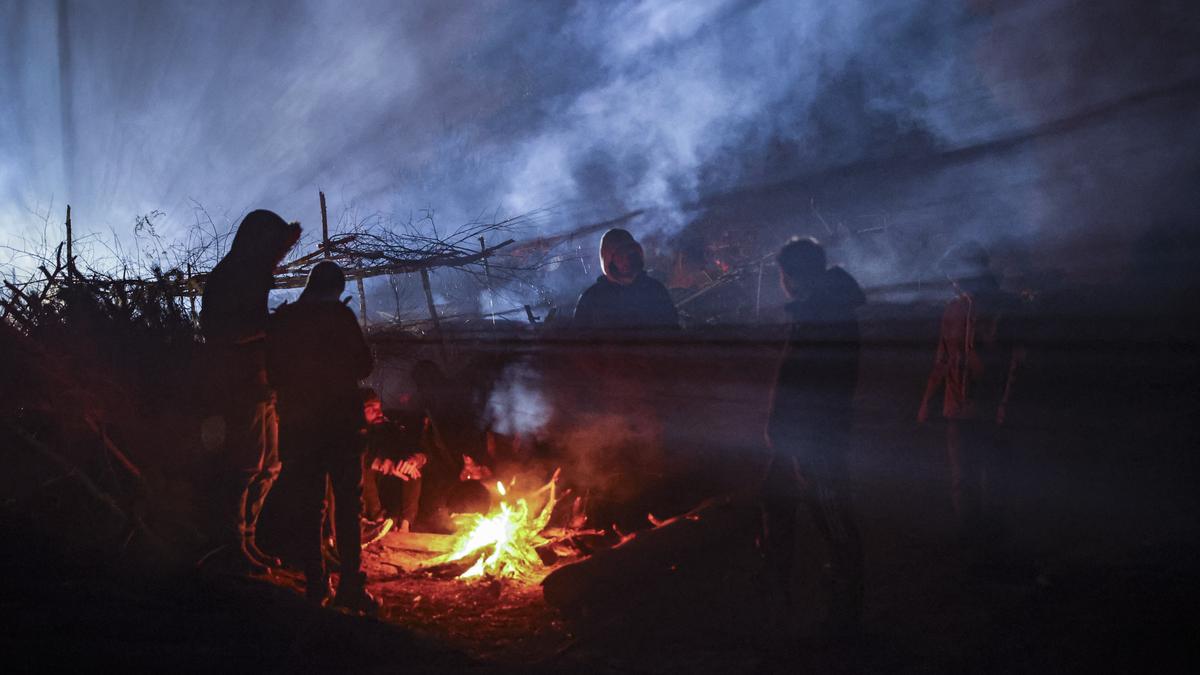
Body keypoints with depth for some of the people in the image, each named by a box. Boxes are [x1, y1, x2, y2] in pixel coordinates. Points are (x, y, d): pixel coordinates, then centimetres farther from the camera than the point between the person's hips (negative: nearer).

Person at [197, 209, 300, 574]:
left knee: (266, 468, 12)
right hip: (236, 389, -10)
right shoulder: (226, 276, -9)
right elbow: (219, 330, -22)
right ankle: (231, 547, -3)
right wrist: (268, 325, -20)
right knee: (243, 467, -10)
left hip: (258, 388, 10)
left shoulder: (251, 275, 22)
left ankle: (245, 540, 20)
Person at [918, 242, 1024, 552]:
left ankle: (988, 530, 21)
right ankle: (968, 532, 20)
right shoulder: (954, 310, 7)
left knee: (991, 474, 9)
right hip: (958, 408, 3)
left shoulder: (1005, 309, -7)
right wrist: (926, 401, 11)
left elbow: (1016, 358, -9)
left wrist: (1005, 404, -15)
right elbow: (942, 360, 12)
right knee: (961, 477, 8)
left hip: (991, 409, -3)